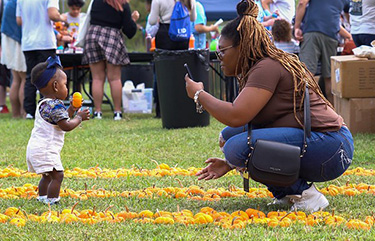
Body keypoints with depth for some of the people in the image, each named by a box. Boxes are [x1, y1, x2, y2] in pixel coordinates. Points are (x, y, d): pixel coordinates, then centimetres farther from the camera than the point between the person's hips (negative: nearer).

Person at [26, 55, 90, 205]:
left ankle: (42, 198, 30)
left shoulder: (44, 104, 17)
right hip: (45, 149, -11)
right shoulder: (56, 106, -16)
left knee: (47, 176, 23)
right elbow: (66, 126, -21)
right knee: (57, 175, -13)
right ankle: (51, 201, -17)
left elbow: (60, 119, 25)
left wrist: (71, 110, 19)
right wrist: (80, 117, -8)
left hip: (35, 147, 11)